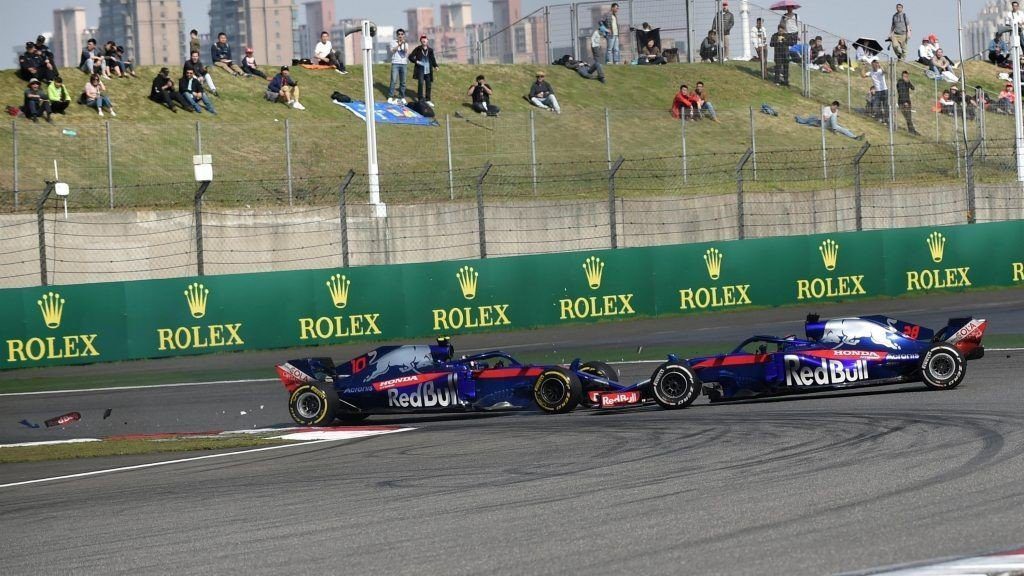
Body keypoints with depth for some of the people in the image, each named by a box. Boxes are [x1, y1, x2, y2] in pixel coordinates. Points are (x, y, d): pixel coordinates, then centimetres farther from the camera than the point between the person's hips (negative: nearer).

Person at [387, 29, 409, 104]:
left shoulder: (406, 44, 10)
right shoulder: (393, 42, 4)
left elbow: (406, 52, -5)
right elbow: (392, 51, -7)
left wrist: (404, 44, -14)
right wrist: (398, 45, -14)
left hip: (403, 64, 3)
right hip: (395, 64, -3)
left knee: (403, 82, 5)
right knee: (393, 81, -9)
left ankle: (402, 97, 12)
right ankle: (390, 97, -6)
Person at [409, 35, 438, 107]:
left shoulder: (430, 50, 8)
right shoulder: (417, 49, -2)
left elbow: (433, 59, 16)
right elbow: (410, 57, 1)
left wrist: (435, 66, 1)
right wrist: (416, 61, -14)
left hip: (428, 70, 4)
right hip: (420, 69, -4)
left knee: (428, 85, 8)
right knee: (420, 83, -17)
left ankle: (428, 100, 20)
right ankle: (420, 99, -13)